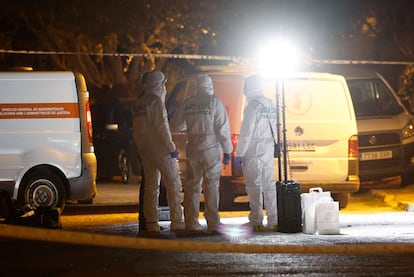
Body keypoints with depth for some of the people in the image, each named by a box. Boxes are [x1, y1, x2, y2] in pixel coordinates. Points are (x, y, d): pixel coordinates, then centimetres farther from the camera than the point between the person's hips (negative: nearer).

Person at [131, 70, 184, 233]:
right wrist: (171, 147, -14)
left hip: (145, 151, 8)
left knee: (151, 185, 9)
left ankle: (151, 223, 5)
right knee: (173, 184, -4)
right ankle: (176, 222, -7)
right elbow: (161, 126, -18)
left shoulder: (139, 103, 14)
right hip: (161, 149, -8)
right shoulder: (156, 101, -13)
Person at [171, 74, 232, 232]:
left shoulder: (188, 104, 5)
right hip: (211, 148, -3)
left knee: (192, 186, 7)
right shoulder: (214, 102, -5)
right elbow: (223, 128, -8)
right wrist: (227, 151, -2)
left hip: (193, 149, 3)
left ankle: (191, 223, 6)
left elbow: (176, 125, 12)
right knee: (211, 186, 0)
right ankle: (212, 223, -1)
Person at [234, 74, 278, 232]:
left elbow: (246, 132, -15)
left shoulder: (253, 106, -13)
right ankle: (274, 221, 7)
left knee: (254, 186, -4)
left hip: (253, 153, -7)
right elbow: (274, 129, 14)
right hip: (268, 151, 8)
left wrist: (239, 153, -13)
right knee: (269, 185, 8)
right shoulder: (271, 105, 12)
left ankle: (256, 221, -3)